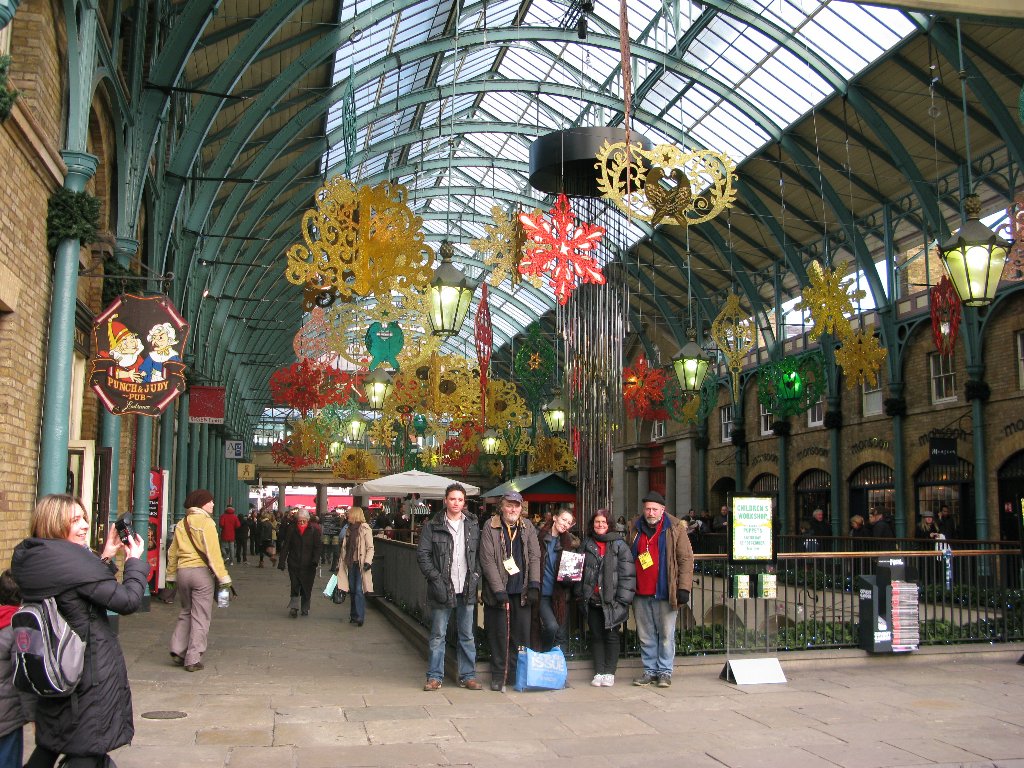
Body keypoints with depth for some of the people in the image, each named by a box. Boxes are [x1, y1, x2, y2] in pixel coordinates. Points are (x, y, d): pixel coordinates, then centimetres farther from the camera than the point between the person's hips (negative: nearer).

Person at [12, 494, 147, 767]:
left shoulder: (28, 560, 4)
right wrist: (135, 560, -7)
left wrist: (106, 557, 9)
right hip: (91, 671, -9)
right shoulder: (71, 561, -23)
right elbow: (129, 601, -20)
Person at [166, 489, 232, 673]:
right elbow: (213, 553, -15)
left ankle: (178, 650, 11)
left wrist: (171, 575, 22)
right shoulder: (205, 522, -9)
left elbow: (172, 552, 14)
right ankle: (193, 659, 2)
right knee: (200, 617, 1)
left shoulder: (181, 524, 10)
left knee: (186, 613, 21)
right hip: (201, 571, -6)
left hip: (182, 572, 6)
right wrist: (223, 577, -13)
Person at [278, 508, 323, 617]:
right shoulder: (291, 530, 1)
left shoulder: (314, 530, -2)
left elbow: (318, 546, -3)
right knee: (295, 587, -5)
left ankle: (305, 609, 20)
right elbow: (285, 547, 3)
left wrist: (315, 559, -17)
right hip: (294, 564, 0)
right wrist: (281, 562, -2)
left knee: (306, 588, 7)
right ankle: (293, 607, 1)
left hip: (308, 565, 0)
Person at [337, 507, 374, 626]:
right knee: (352, 590, 10)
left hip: (360, 564, -7)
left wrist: (368, 561, -20)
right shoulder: (349, 529, 14)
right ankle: (354, 615, 18)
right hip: (351, 563, 7)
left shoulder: (365, 529, -7)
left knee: (359, 590, -10)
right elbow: (345, 548, 19)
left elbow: (370, 548, -9)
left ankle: (360, 616, -10)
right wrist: (341, 563, 17)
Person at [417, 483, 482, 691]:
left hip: (467, 589, 3)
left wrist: (476, 575, -1)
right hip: (442, 589, -3)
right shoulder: (433, 526, -3)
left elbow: (480, 554, 12)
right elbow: (422, 554, -5)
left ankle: (467, 675, 19)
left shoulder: (473, 526, 8)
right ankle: (435, 676, 14)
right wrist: (435, 578, -12)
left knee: (467, 635, 10)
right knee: (438, 635, 5)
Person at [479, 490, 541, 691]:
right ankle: (498, 676, 14)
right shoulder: (490, 527, -3)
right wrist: (499, 590, -12)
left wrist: (534, 584, -7)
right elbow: (487, 560, -7)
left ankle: (520, 675, 16)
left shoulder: (528, 528, 9)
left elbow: (535, 556, 5)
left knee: (522, 635, 5)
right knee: (499, 635, 3)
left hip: (521, 591, 3)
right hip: (498, 591, -3)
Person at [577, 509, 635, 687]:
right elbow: (579, 570, 12)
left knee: (611, 636, 4)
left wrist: (623, 598, -12)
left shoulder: (619, 544, -4)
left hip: (611, 600, -3)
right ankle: (598, 672, 15)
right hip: (592, 599, 4)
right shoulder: (587, 544, 9)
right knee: (596, 636, 8)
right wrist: (580, 593, 3)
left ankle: (609, 673, 12)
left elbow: (627, 573, -8)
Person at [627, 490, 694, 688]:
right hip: (641, 594, 4)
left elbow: (686, 558, -4)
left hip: (665, 592, -4)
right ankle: (650, 670, 21)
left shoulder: (675, 528, -2)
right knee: (645, 636, 11)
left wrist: (684, 588, -10)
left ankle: (665, 671, 14)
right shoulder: (634, 528, 9)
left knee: (666, 635, 2)